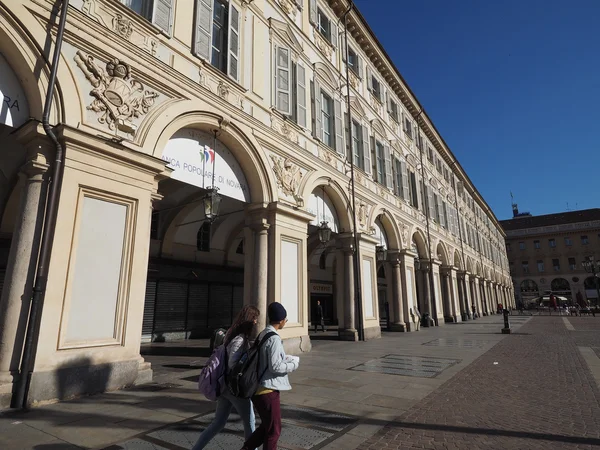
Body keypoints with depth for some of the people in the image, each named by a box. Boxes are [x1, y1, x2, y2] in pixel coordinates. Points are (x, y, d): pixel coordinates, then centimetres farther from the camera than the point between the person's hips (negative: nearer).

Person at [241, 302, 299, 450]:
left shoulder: (262, 335, 8)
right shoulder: (274, 338, -21)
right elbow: (275, 367, -23)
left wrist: (291, 358, 13)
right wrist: (294, 365, -8)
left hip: (258, 388, 9)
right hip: (268, 390, -9)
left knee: (266, 426, 23)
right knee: (274, 430, 10)